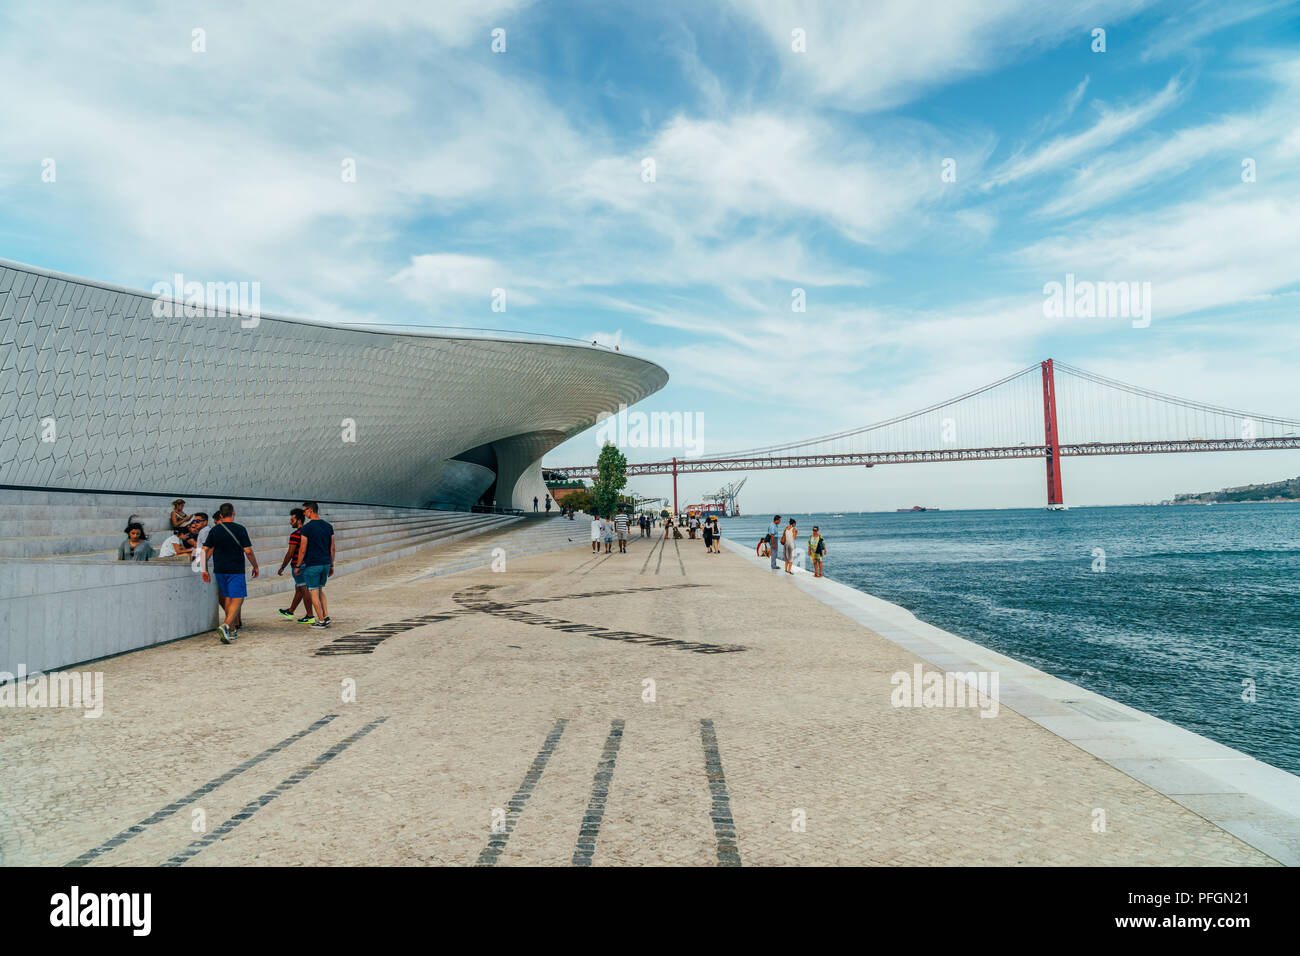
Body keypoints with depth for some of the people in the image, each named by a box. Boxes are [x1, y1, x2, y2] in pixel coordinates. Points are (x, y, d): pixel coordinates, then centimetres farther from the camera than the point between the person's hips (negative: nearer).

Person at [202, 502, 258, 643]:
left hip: (219, 570, 5)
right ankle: (226, 626, -24)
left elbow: (205, 550, 5)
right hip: (236, 570, -5)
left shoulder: (214, 530, 5)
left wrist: (205, 569, 12)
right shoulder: (240, 529, -8)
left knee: (228, 599, 16)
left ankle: (232, 630, 20)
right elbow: (248, 551, -10)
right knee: (237, 599, -3)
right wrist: (255, 567, 3)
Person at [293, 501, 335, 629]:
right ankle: (326, 616, 13)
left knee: (313, 592, 3)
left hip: (312, 564, -6)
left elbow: (302, 550, -11)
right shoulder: (328, 526, 6)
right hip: (326, 564, 6)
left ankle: (321, 621, 3)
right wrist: (332, 565, 16)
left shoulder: (306, 528, -12)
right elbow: (332, 548, 9)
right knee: (320, 589, 20)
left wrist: (297, 566, 0)